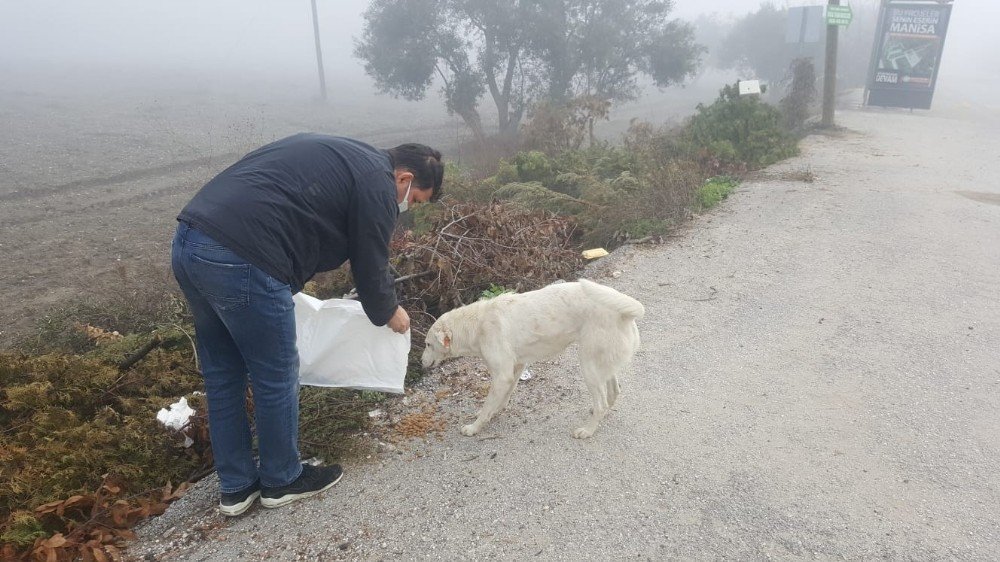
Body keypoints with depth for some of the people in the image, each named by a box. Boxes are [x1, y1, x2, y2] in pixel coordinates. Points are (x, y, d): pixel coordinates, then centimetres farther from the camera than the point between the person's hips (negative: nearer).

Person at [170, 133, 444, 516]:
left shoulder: (340, 155, 26)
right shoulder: (377, 182, -1)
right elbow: (370, 267, 3)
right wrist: (389, 314, 23)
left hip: (188, 240, 10)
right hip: (239, 260, -10)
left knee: (222, 377, 19)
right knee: (276, 379, 9)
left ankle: (236, 487, 34)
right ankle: (283, 480, 30)